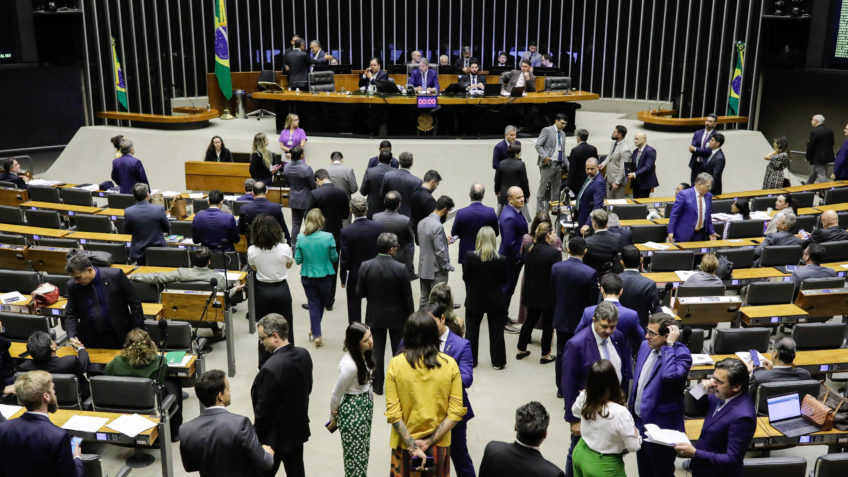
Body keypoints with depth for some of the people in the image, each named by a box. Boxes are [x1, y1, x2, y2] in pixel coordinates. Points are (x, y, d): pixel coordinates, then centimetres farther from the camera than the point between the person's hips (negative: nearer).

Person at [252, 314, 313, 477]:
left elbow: (263, 410, -22)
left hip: (276, 438, -8)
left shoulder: (270, 369, -31)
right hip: (299, 430, 8)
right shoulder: (304, 355, -7)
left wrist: (255, 438, -8)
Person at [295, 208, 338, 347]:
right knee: (322, 303, 21)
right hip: (325, 276, -1)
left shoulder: (300, 238, -12)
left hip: (307, 277, 1)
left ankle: (316, 334, 8)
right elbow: (334, 258, -8)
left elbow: (298, 260, -6)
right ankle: (314, 330, 35)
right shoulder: (328, 237, -17)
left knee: (313, 305, 12)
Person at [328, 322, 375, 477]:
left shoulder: (364, 353, -9)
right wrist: (333, 417, -1)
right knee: (355, 453, 8)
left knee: (364, 449, 22)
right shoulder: (349, 365, -31)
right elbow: (336, 395, -16)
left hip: (366, 405, 8)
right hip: (352, 411, -8)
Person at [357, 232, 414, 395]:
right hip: (397, 316, -2)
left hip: (375, 316, 2)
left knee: (377, 351, 14)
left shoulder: (365, 266, -13)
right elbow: (407, 297, -12)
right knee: (399, 351, 15)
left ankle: (377, 386, 24)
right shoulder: (400, 269, -20)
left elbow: (359, 293, -6)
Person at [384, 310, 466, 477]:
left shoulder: (395, 364, -12)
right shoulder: (449, 364, -10)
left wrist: (412, 445, -12)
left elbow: (393, 413, -14)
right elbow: (456, 412, -12)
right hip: (439, 444, 1)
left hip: (405, 444, -1)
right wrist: (430, 441, -11)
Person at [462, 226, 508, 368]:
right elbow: (504, 280, -7)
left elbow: (465, 277, -8)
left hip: (474, 300, 1)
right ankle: (498, 362, 22)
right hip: (495, 302, 0)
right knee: (496, 332, 14)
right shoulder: (500, 260, -18)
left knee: (471, 331, 17)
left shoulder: (469, 256, -17)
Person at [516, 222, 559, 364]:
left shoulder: (530, 250, -1)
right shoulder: (554, 253, -20)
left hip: (532, 293, 6)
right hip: (548, 295, -6)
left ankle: (521, 350, 28)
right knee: (548, 324, 9)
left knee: (529, 321, 19)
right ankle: (545, 355, 18)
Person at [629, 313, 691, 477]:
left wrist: (669, 345, -33)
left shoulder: (681, 353, -22)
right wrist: (631, 403, 19)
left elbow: (670, 375, -43)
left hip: (660, 427, -7)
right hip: (639, 422, 7)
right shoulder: (645, 346, 1)